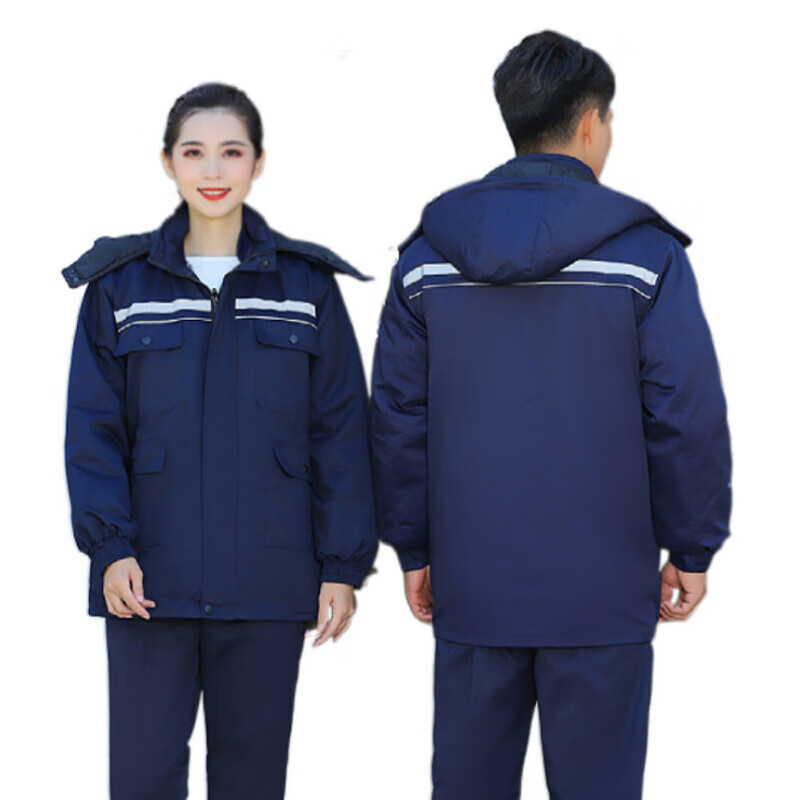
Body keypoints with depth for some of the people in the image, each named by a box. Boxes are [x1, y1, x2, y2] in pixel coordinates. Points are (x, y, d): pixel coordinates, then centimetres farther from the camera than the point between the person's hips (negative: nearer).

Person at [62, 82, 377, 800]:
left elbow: (340, 431, 4)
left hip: (266, 582, 0)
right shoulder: (121, 283, 4)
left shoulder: (306, 285, 4)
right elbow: (93, 427, 2)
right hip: (150, 579, 0)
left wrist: (343, 565, -1)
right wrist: (109, 546, -10)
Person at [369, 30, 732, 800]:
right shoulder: (645, 252, -7)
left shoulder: (426, 255, 3)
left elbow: (397, 414, 5)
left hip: (470, 588, 3)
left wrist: (412, 548, 13)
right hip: (601, 592, -3)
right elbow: (687, 415, -7)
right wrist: (692, 549, 4)